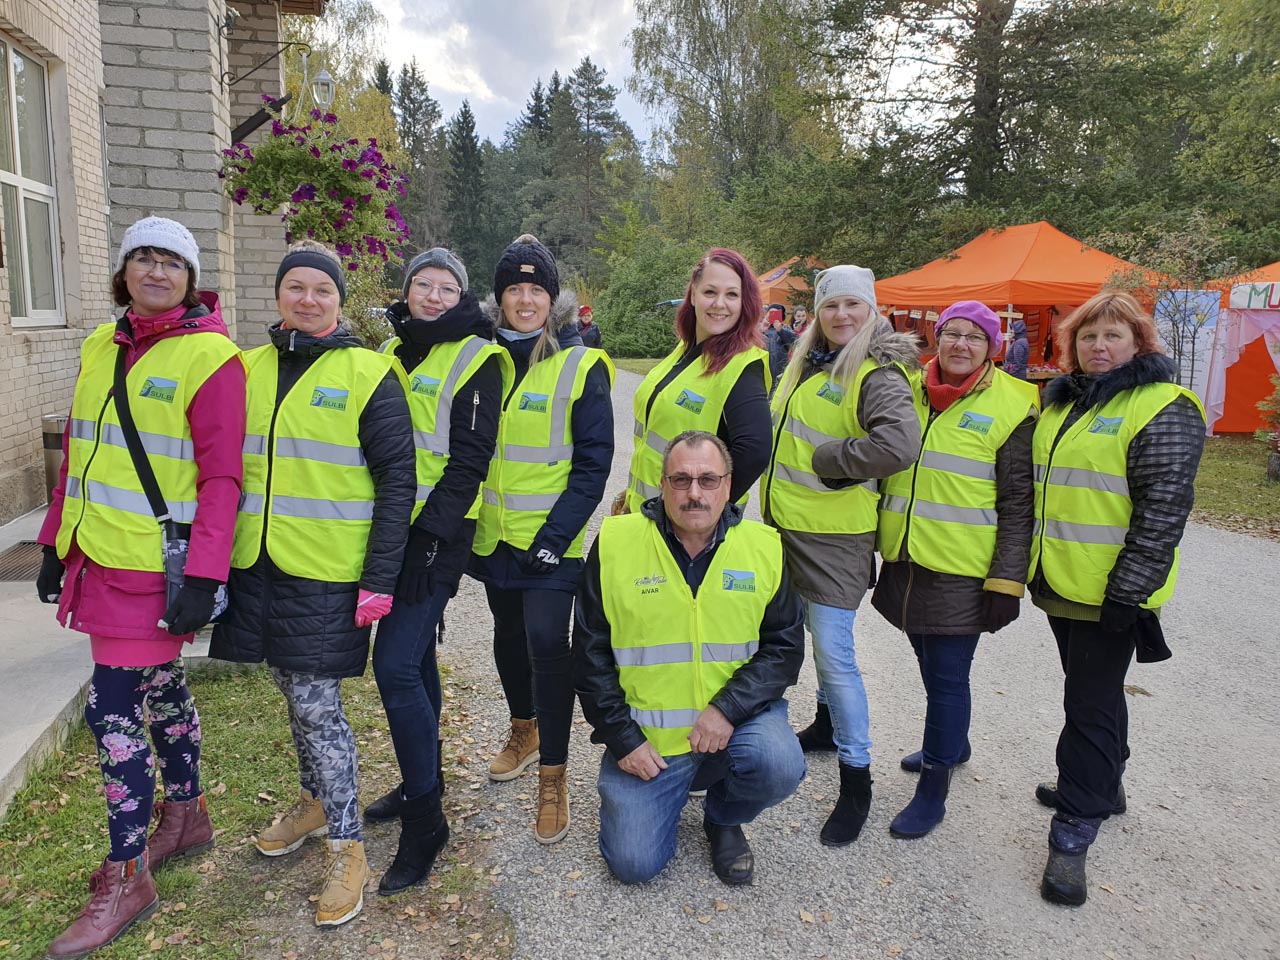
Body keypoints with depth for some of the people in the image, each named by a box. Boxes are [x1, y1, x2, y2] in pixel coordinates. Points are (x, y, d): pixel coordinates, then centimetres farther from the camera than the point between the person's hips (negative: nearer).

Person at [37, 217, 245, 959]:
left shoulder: (210, 357, -13)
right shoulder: (102, 346, 9)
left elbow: (221, 476, -16)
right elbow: (78, 452, 16)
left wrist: (204, 576, -19)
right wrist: (58, 542, 16)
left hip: (154, 565, -7)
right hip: (99, 557, 7)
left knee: (113, 707, -4)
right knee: (158, 685, 19)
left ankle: (125, 881, 12)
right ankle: (186, 817, 38)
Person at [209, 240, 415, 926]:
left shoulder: (368, 374, -7)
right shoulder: (249, 369, 9)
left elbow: (397, 480, -9)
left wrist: (380, 578, -14)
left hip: (327, 573, -5)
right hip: (257, 564, 5)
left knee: (315, 703, -3)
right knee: (296, 694, 18)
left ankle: (346, 845, 14)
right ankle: (315, 801, 40)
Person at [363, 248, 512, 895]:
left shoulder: (476, 359, -7)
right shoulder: (392, 351, 15)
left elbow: (469, 459, -14)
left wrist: (430, 533, -20)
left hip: (437, 534, -8)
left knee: (395, 667, -12)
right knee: (414, 653, 17)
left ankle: (424, 820, 1)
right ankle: (422, 779, 34)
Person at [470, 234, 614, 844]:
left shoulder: (582, 365, -8)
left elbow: (593, 462, -10)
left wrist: (557, 535, -17)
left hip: (551, 539, -5)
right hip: (494, 534, 5)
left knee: (547, 643, -10)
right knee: (509, 634, 17)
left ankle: (553, 774, 6)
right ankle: (523, 730, 41)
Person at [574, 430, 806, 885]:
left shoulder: (763, 547, -5)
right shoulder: (616, 544, -9)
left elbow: (785, 647, -3)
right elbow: (590, 655, -3)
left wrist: (727, 708, -17)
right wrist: (623, 739, -8)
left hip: (735, 716, 1)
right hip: (645, 736, -1)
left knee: (781, 766, -28)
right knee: (634, 863, -7)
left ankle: (723, 819, 8)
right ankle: (674, 787, 26)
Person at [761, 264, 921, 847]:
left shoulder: (878, 375, -15)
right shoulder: (808, 364, 12)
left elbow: (899, 446, -32)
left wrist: (826, 458, -20)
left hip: (834, 536, -8)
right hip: (785, 526, 8)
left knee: (833, 654, -6)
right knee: (820, 639, 22)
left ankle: (856, 780, 8)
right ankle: (829, 722, 44)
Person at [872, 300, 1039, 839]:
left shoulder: (1012, 406, -6)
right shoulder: (909, 393, 7)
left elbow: (1018, 504, -8)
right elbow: (882, 468, 17)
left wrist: (1008, 581, -13)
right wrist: (873, 548, 17)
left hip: (963, 573, -5)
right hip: (905, 562, 5)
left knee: (947, 676, 1)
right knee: (932, 667, 19)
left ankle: (932, 790, 16)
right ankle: (951, 744, 43)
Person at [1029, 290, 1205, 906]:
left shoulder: (1163, 410, -12)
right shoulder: (1061, 403, 13)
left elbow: (1163, 509, -17)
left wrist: (1130, 590, -20)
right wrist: (1028, 566, 20)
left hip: (1111, 592, -8)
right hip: (1059, 582, 8)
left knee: (1091, 702, -2)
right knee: (1091, 691, 21)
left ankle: (1074, 830, 9)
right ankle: (1102, 786, 40)